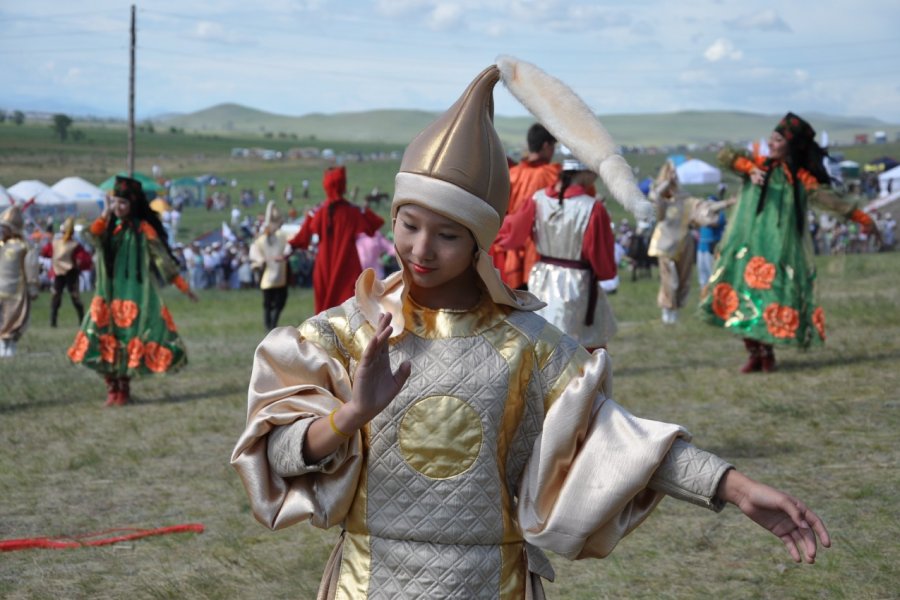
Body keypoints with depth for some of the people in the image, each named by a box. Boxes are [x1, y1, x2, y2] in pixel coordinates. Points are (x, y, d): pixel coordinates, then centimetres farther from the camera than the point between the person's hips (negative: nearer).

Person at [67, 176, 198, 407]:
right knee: (105, 341, 0)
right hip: (109, 294, 5)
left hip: (135, 295, -5)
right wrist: (106, 213, -16)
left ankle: (124, 390, 5)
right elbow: (93, 237, -13)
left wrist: (182, 286, -9)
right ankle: (112, 389, 8)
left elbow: (162, 257, -6)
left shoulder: (142, 228, -5)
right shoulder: (109, 227, 9)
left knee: (127, 340, -4)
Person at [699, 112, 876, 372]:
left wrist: (856, 214, -25)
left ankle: (767, 350, 15)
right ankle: (753, 353, 13)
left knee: (773, 298, -5)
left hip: (780, 249, -2)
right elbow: (725, 156, -3)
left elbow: (824, 196, -11)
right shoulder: (758, 164, 8)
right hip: (748, 246, 2)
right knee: (744, 296, 1)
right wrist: (750, 168, -22)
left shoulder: (801, 178, 2)